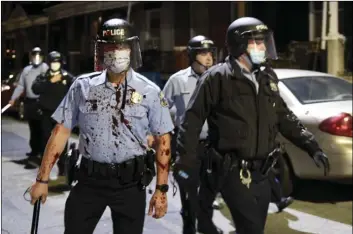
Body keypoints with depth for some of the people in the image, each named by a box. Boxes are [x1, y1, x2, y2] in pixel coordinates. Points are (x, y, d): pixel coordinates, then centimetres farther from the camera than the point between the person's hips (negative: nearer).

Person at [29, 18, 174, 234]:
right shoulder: (83, 86, -1)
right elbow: (61, 131, 2)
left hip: (130, 182, -1)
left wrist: (161, 189, -5)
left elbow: (163, 140, -1)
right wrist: (43, 178, 0)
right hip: (90, 179, 1)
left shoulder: (149, 92, -4)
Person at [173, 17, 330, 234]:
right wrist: (186, 161, -11)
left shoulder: (267, 77, 10)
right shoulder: (217, 77, -11)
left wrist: (312, 146, 14)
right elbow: (193, 120, -10)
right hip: (234, 173, -7)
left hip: (262, 173, 7)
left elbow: (283, 116, 19)